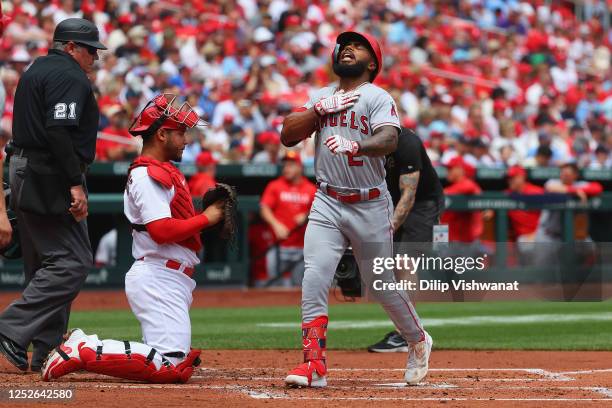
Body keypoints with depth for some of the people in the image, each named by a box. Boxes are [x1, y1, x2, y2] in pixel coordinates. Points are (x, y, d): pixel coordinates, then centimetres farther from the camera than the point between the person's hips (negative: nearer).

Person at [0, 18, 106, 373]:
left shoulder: (35, 71, 21)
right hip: (51, 178, -11)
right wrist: (75, 183, -24)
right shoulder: (70, 77, -10)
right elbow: (59, 131, -22)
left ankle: (47, 353, 11)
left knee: (44, 266, 12)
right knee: (72, 262, -12)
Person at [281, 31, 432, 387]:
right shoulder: (321, 97, 13)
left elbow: (389, 140, -23)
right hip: (327, 203, 4)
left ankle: (418, 342, 33)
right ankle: (314, 365, -16)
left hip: (370, 207, -4)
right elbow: (288, 136, 6)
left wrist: (356, 146, -43)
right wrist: (320, 110, -7)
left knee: (382, 285, 7)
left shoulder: (378, 98, -5)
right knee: (314, 279, -14)